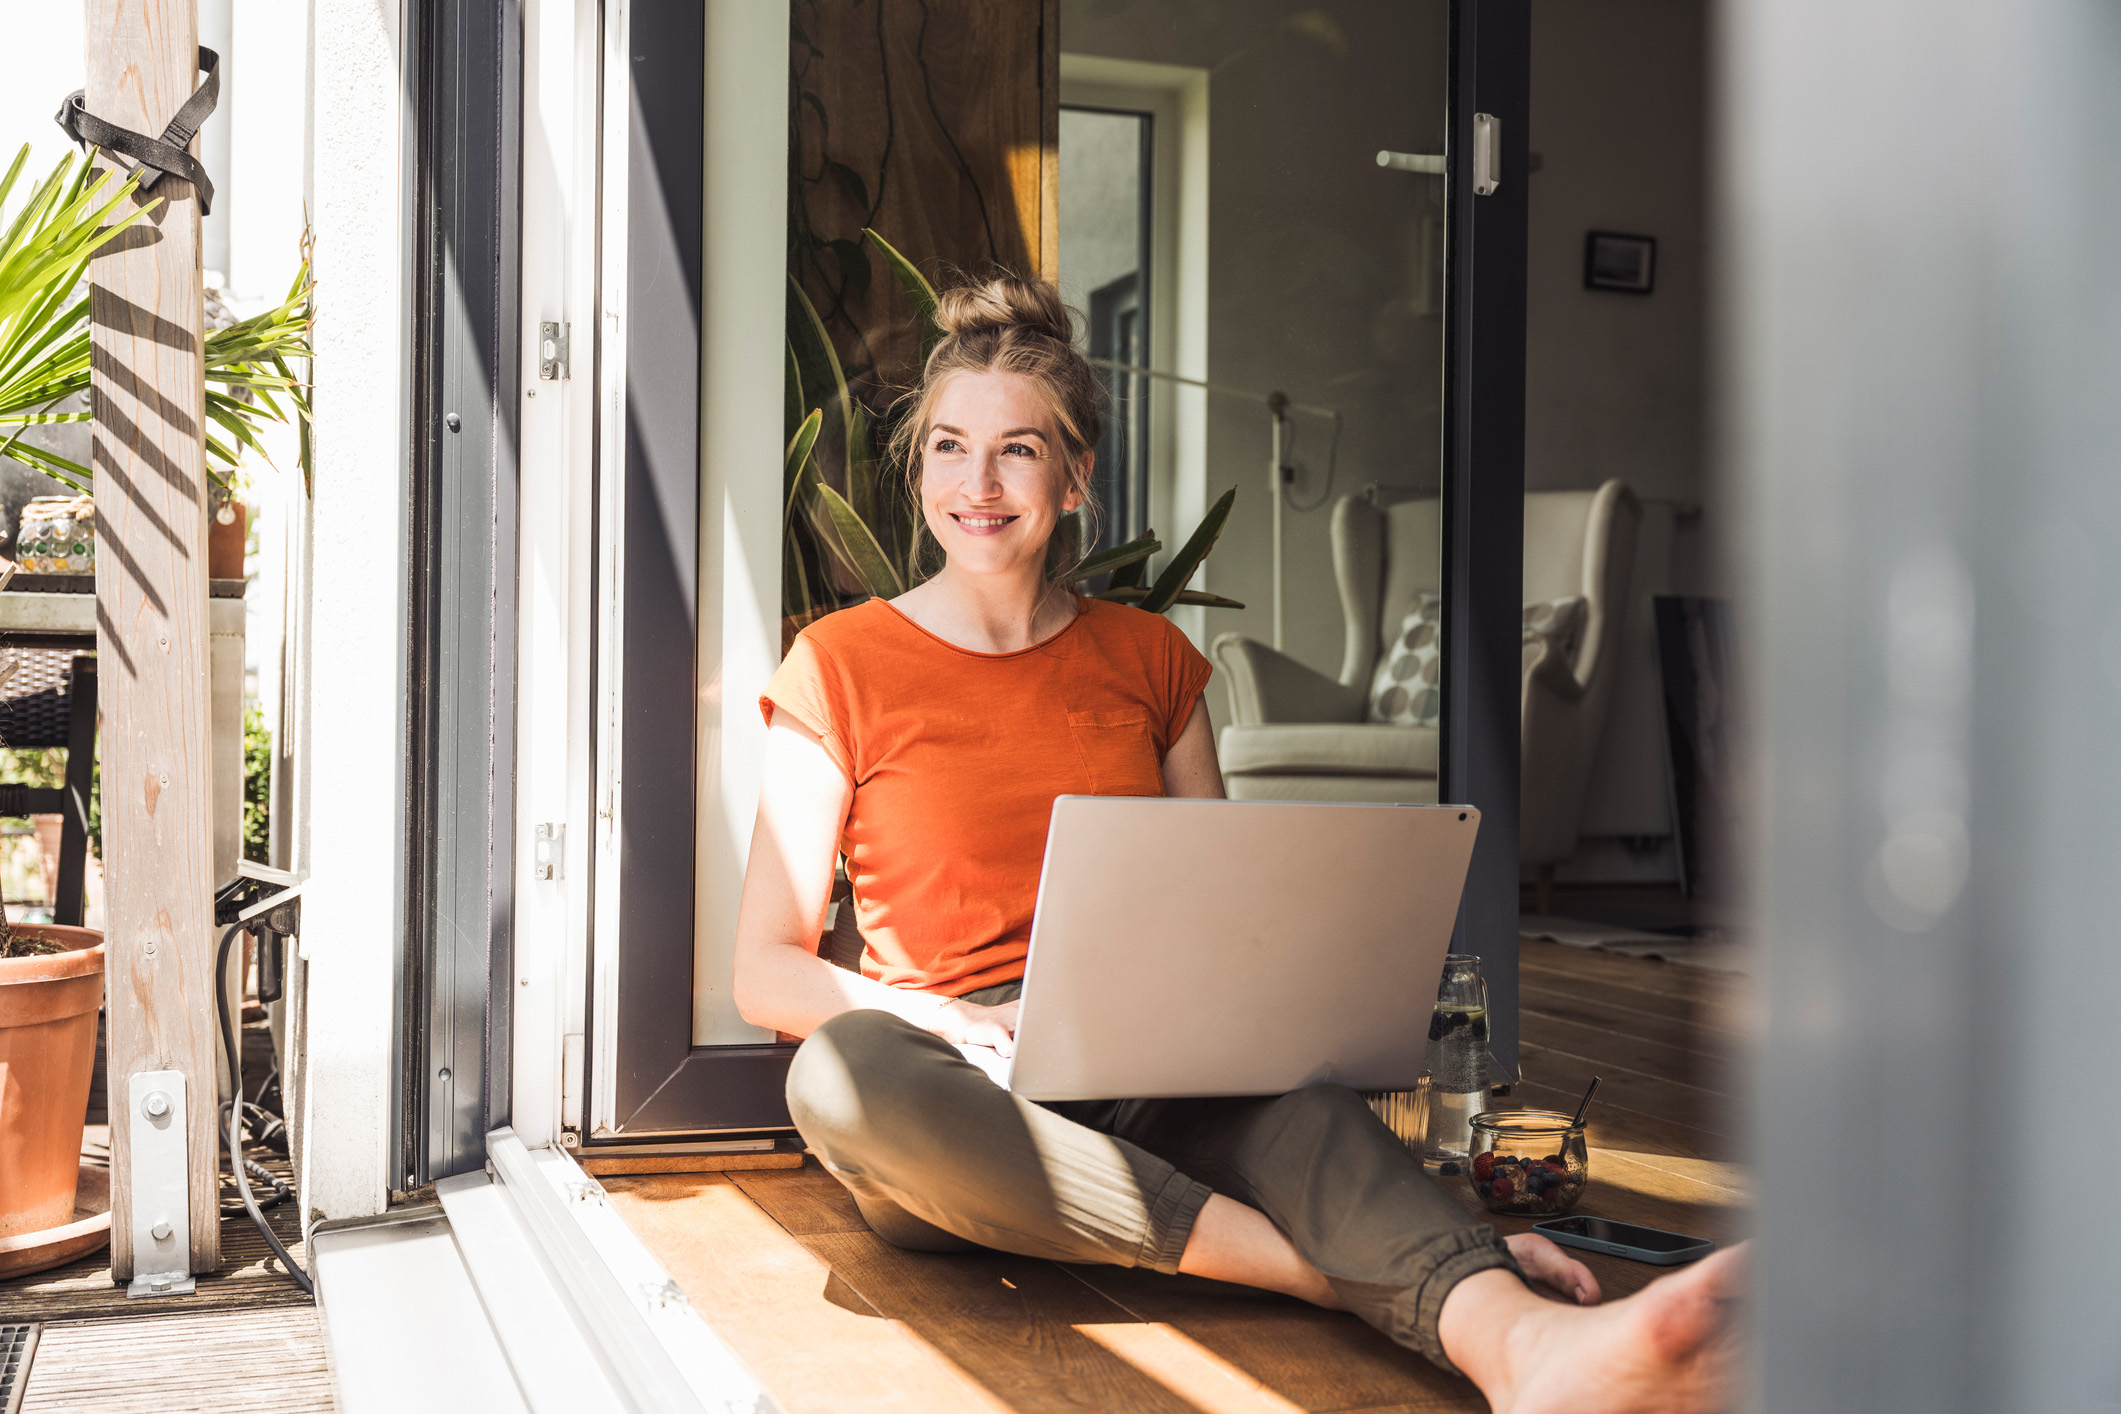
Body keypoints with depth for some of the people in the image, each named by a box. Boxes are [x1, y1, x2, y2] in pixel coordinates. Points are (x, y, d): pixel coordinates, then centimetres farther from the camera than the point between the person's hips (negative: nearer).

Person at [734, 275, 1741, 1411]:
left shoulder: (1146, 657, 13)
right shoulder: (841, 666, 3)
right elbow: (766, 972, 0)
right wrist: (943, 1019, -20)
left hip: (1155, 1076, 2)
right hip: (968, 1110, -2)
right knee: (841, 1077, -38)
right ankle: (1338, 1275, -38)